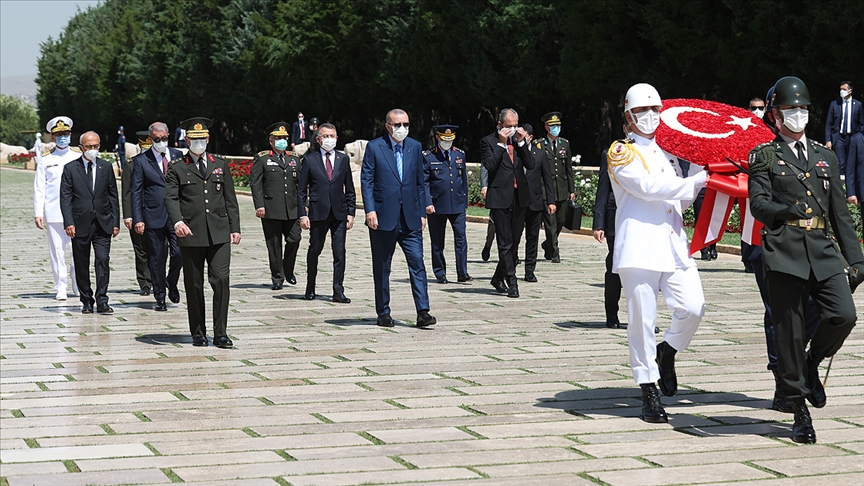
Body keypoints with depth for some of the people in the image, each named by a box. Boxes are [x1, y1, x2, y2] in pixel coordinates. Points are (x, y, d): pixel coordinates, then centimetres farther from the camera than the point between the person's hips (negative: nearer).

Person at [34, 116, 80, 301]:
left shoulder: (79, 156, 8)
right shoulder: (45, 159, 6)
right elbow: (39, 188, 5)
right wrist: (38, 213, -1)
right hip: (54, 213, 0)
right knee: (57, 251, 0)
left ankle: (78, 285, 14)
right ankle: (61, 288, 7)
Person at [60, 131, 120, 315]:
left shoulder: (106, 167, 8)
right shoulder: (70, 168, 3)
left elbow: (113, 196, 10)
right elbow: (65, 198, -1)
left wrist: (115, 222, 4)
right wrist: (69, 222, -12)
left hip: (103, 223, 0)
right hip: (80, 224, 0)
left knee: (102, 260, -11)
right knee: (82, 265, 5)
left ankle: (102, 301, -10)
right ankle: (86, 301, 16)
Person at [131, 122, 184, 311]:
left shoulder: (178, 156, 9)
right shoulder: (141, 160, 2)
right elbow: (136, 192, 0)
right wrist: (137, 219, -8)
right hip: (153, 216, -1)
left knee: (179, 253, -10)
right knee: (157, 258, 3)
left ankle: (171, 282, 19)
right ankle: (160, 297, 14)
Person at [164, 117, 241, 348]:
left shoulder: (220, 164, 15)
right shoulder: (176, 167, 6)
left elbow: (230, 198, 15)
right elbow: (171, 197, -6)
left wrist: (235, 228, 9)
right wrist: (177, 221, -23)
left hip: (219, 233, 1)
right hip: (190, 234, -1)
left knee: (221, 280, -8)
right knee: (194, 285, 4)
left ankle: (220, 333, -2)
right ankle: (198, 333, 15)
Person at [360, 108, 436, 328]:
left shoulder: (415, 147, 11)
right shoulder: (374, 147, 0)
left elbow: (420, 182, 14)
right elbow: (366, 180, -4)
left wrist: (422, 213, 10)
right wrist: (370, 210, -14)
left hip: (410, 219, 3)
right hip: (383, 217, -2)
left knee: (417, 262, -7)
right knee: (382, 268, 6)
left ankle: (422, 312, -9)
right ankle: (383, 313, 15)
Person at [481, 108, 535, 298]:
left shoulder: (519, 141, 12)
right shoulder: (488, 141, -3)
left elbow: (530, 164, 3)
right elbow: (489, 165, -16)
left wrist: (521, 142, -5)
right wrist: (501, 143, -15)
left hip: (519, 197, 6)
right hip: (500, 198, -6)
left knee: (514, 241, 12)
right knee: (505, 243, -6)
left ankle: (498, 277, 27)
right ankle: (511, 283, -6)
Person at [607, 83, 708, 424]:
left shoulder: (667, 153, 24)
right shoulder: (621, 153, 2)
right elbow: (648, 187, -13)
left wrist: (699, 171, 11)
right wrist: (694, 182, -12)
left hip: (674, 245, 6)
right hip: (640, 248, -6)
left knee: (693, 307, -9)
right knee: (643, 321, -4)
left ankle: (667, 353, 20)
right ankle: (649, 393, 6)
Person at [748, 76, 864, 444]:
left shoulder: (825, 156, 20)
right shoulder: (764, 156, 8)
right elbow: (758, 204, -4)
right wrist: (787, 211, -24)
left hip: (822, 251, 3)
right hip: (784, 251, -3)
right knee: (789, 332, -3)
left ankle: (812, 363, 14)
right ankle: (800, 413, 8)